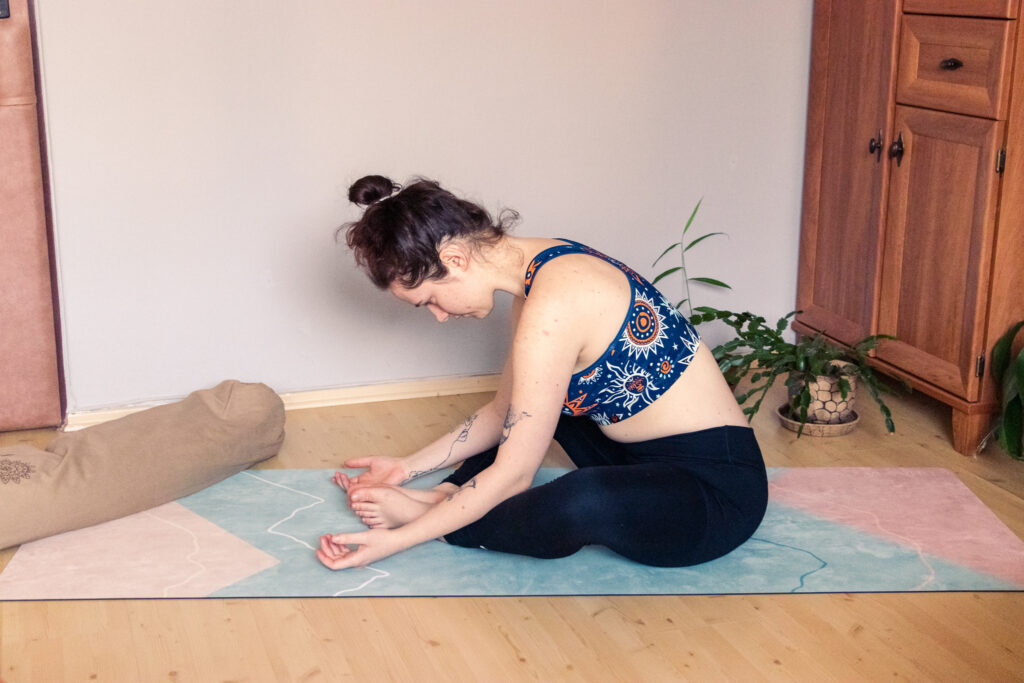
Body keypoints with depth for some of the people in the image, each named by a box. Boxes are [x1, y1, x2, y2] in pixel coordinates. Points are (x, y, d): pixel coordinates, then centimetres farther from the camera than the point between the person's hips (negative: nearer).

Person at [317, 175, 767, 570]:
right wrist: (407, 468, 13)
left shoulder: (552, 304, -26)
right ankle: (444, 497, 5)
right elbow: (504, 413, 15)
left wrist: (398, 539, -14)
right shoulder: (538, 265, 3)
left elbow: (511, 475, -21)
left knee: (581, 504, -38)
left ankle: (433, 515, -13)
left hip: (715, 488, -10)